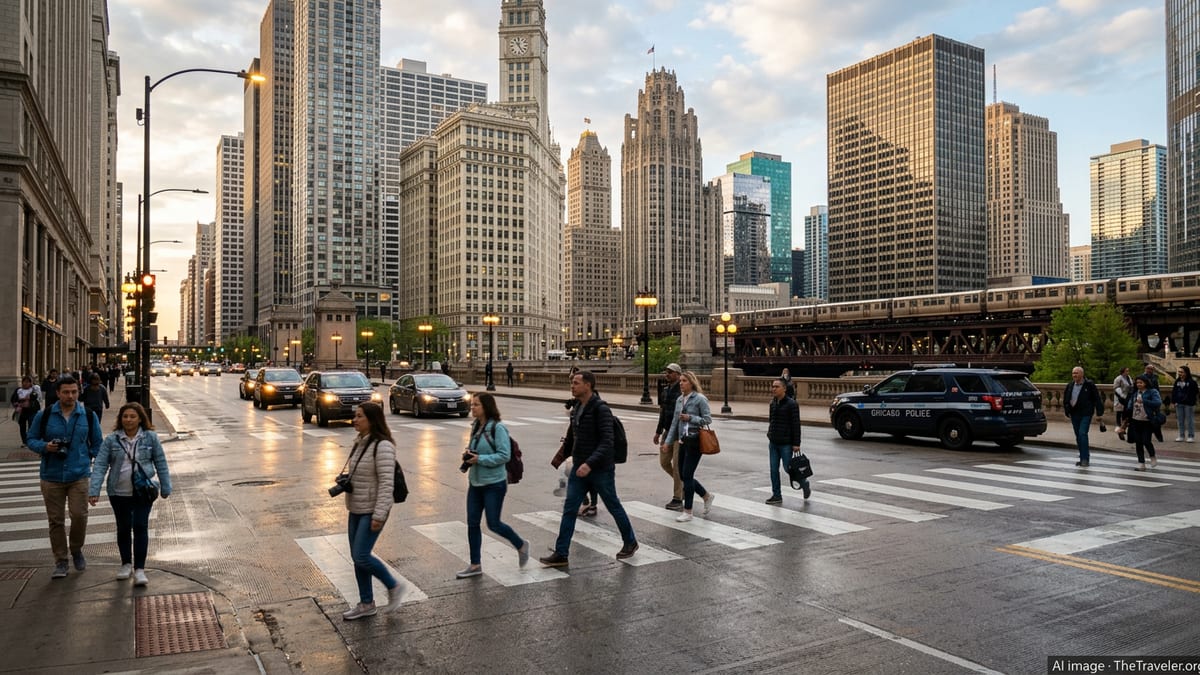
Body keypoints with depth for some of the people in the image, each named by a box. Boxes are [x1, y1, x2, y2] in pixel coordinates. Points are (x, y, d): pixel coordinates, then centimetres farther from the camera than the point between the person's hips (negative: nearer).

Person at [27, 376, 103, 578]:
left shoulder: (88, 416, 3)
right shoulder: (44, 416, 0)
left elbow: (97, 442, 14)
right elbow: (31, 440, 7)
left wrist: (89, 458, 4)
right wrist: (45, 447, -12)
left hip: (79, 476, 0)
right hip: (51, 476, 0)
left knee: (79, 515, -8)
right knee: (56, 520, 6)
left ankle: (76, 550, 19)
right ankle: (61, 562, 17)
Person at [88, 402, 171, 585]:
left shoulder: (150, 437, -3)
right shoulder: (112, 440, -2)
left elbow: (160, 463, 3)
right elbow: (100, 465, -4)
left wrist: (165, 488, 4)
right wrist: (94, 490, -13)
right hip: (119, 493, 2)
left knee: (140, 527, -5)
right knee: (123, 528, 14)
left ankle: (139, 569, 1)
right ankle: (126, 564, 31)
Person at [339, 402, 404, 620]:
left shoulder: (382, 446, -19)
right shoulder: (360, 443, 9)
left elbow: (386, 483, -22)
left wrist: (379, 515, -24)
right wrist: (345, 481, 7)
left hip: (372, 511, -9)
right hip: (356, 510, 9)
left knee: (361, 556, -10)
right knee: (357, 557, 12)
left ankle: (393, 587, 12)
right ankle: (366, 604, 24)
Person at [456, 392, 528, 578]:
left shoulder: (497, 428, -16)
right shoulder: (476, 427, 7)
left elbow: (505, 455, -20)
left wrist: (480, 459, -23)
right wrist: (468, 455, -2)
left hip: (494, 484, -7)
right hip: (475, 483, 8)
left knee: (493, 524, 0)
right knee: (472, 523, 7)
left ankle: (521, 545, 26)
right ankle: (475, 565, 19)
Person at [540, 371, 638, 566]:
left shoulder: (601, 409, -18)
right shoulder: (577, 409, 8)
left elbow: (607, 442, -24)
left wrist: (590, 463, -32)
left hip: (601, 469, -7)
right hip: (580, 468, 7)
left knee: (614, 507, 11)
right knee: (569, 509, 2)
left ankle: (630, 542, 31)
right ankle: (560, 554, 6)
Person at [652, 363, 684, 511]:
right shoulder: (665, 390, 10)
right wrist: (658, 432, 19)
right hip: (668, 431, 8)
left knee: (677, 465, -3)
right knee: (664, 462, 11)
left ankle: (678, 499, 7)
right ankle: (683, 482, 32)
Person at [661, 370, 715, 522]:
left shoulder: (700, 399, -9)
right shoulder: (680, 399, 11)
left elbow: (708, 419, -11)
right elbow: (675, 422, 14)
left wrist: (690, 418, -20)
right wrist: (668, 441, 10)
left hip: (695, 441, -7)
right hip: (683, 441, 7)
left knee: (687, 475, -6)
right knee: (683, 475, 10)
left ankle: (688, 512, 6)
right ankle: (707, 496, 32)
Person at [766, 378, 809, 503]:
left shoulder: (791, 404, -12)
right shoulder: (773, 403, 10)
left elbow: (796, 425, -13)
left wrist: (796, 444, -16)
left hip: (786, 444, -7)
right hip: (773, 443, 7)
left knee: (788, 468, 0)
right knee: (774, 470, 6)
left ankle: (804, 483, 26)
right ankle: (777, 495, 13)